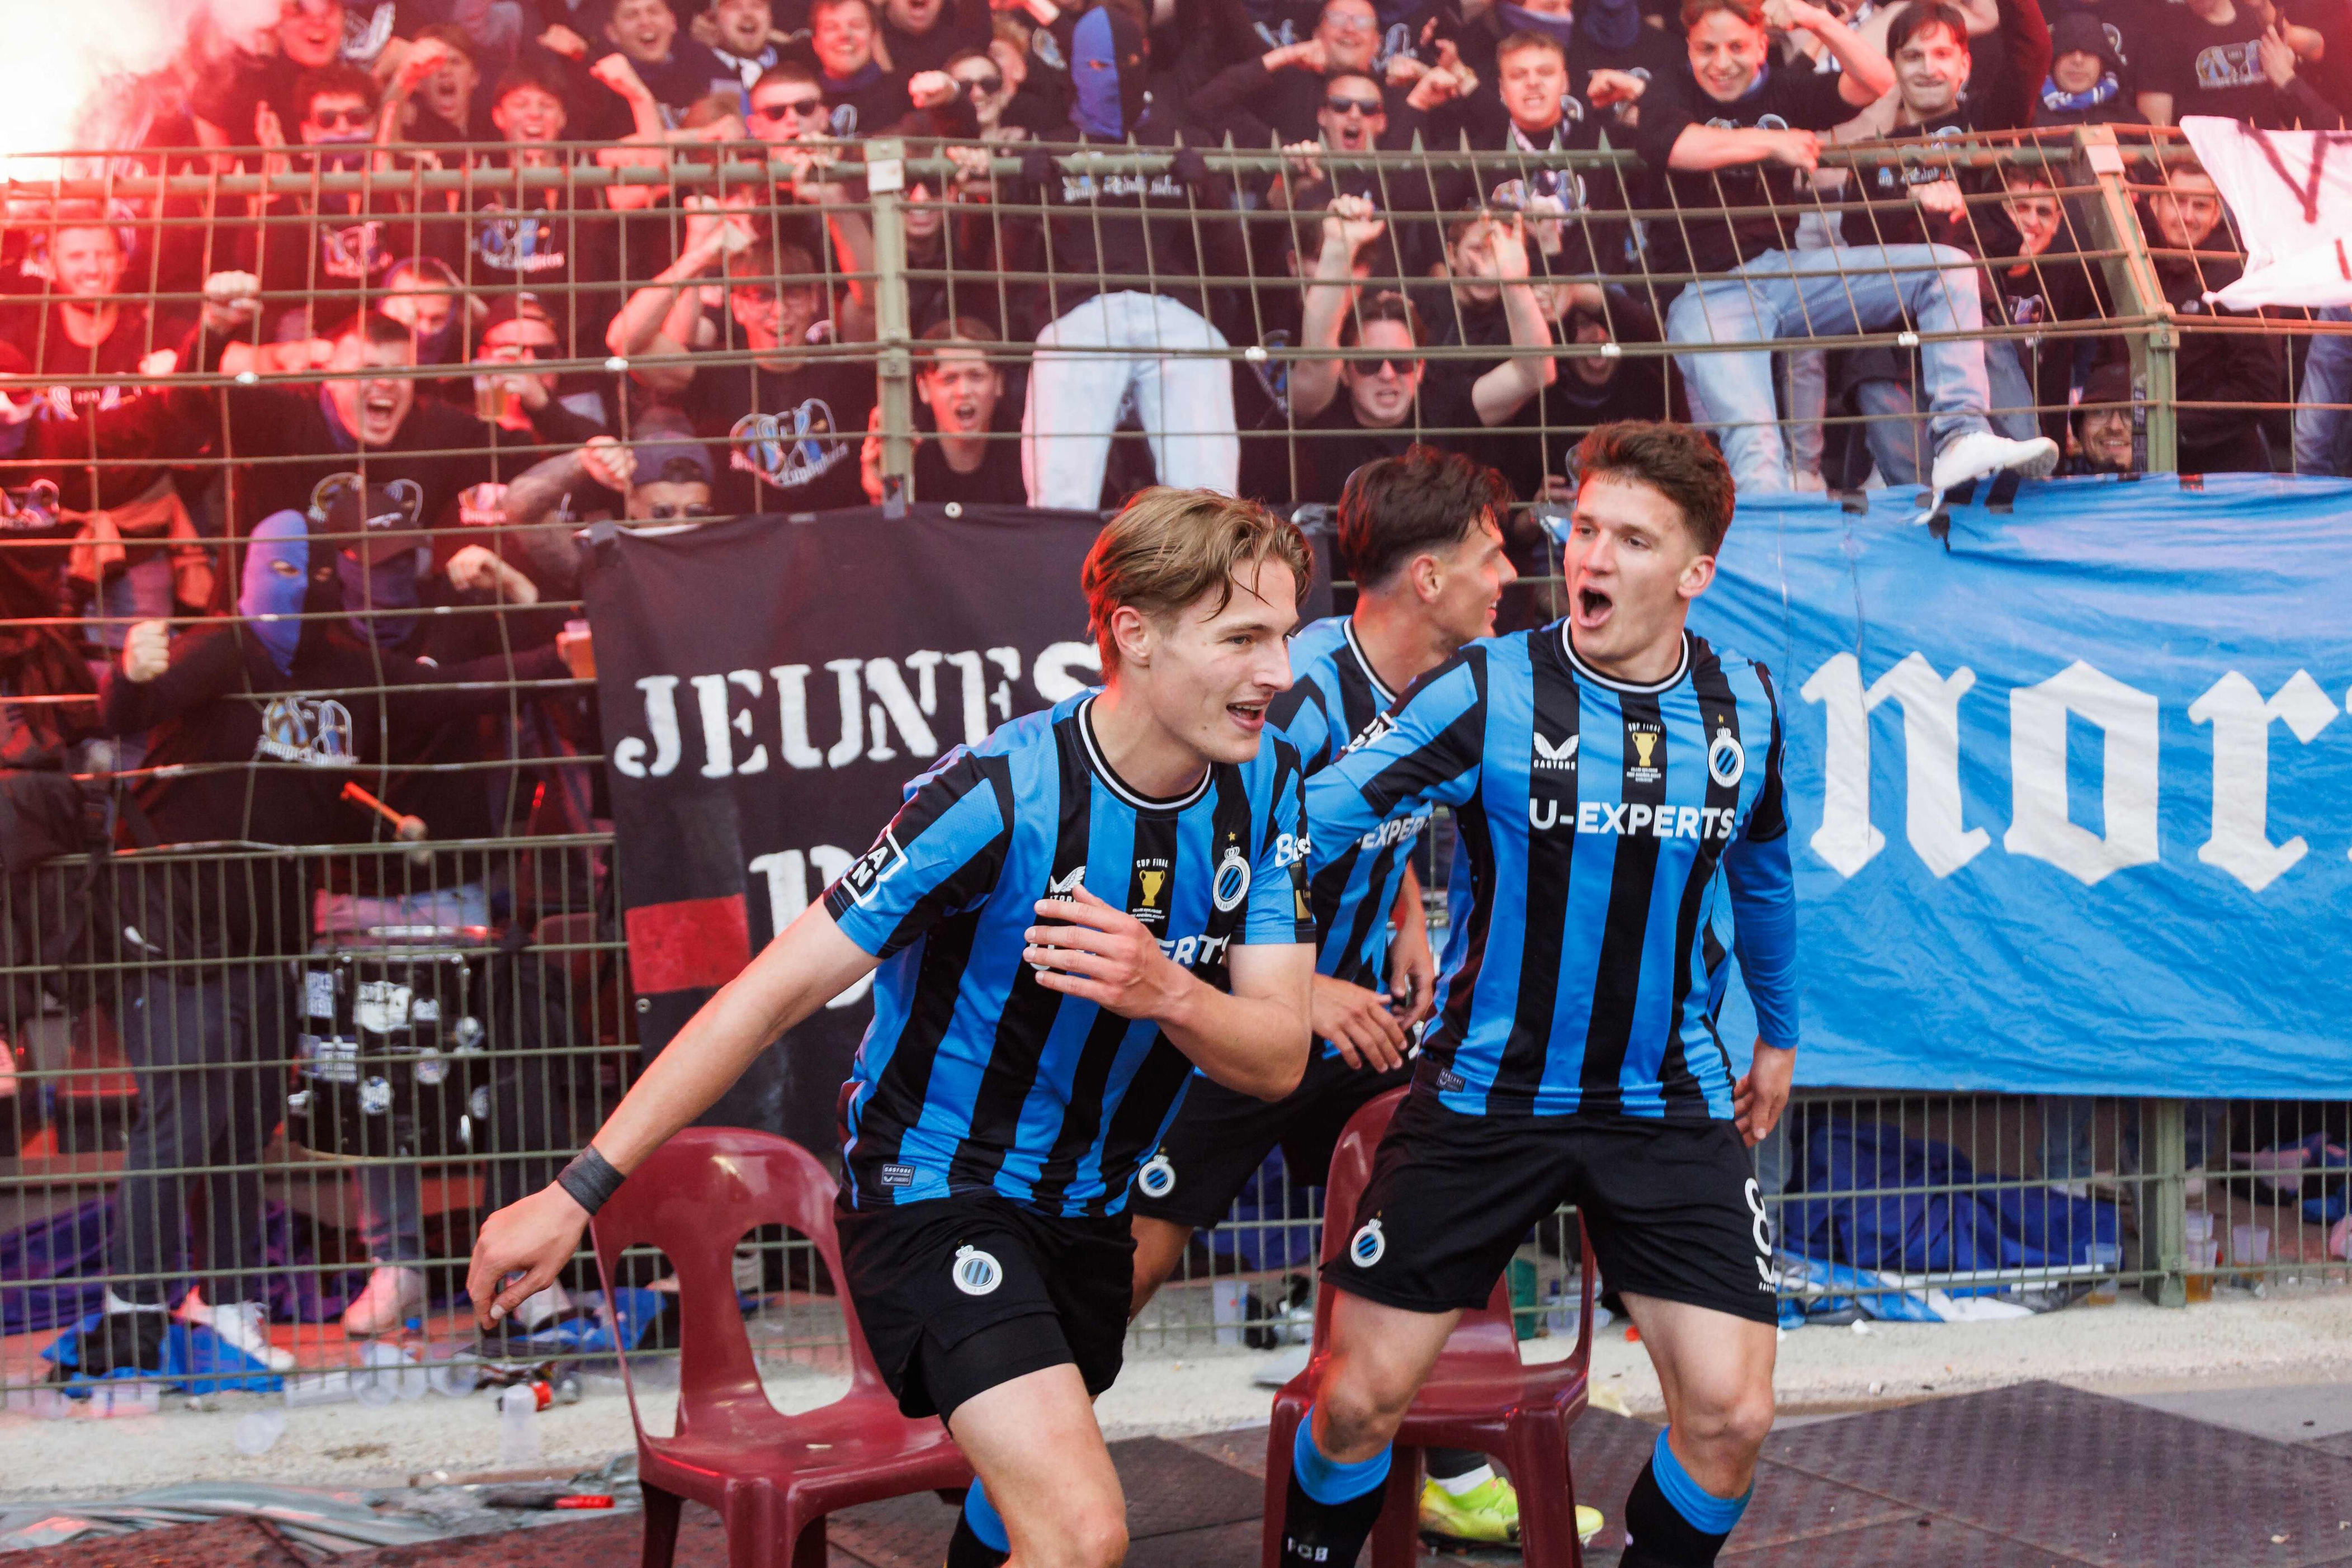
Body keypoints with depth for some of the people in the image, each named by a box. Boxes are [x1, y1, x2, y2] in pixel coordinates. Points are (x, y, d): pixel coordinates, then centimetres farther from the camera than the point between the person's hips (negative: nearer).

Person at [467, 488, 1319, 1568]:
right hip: (935, 1187, -7)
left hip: (1085, 1209, 7)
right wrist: (577, 1193, -26)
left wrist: (1163, 992, -36)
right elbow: (775, 991, -24)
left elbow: (1276, 1059, -12)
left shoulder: (1265, 786, -8)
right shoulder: (1000, 797, -27)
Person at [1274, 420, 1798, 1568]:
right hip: (1483, 1097, -2)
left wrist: (1778, 1031, 28)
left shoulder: (1744, 707, 0)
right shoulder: (1486, 694, -12)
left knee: (1729, 1414, -6)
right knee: (1359, 1398, 1)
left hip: (1669, 1108, 2)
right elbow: (1313, 817, -18)